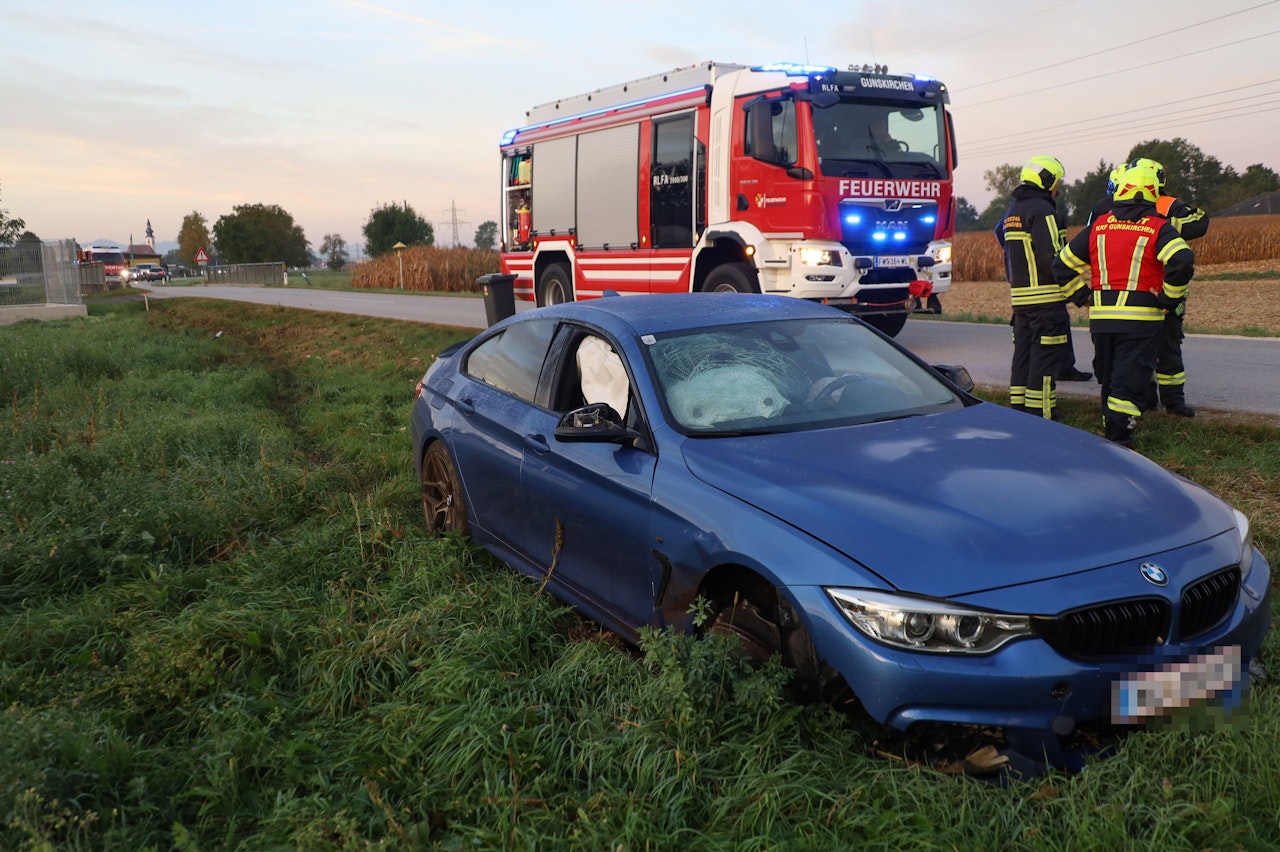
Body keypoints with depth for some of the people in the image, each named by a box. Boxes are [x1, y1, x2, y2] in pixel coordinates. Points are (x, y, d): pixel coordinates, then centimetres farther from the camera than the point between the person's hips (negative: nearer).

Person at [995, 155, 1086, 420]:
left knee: (1024, 353, 14)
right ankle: (1040, 417, -4)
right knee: (1046, 356, -5)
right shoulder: (1042, 209, -13)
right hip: (1046, 296, -9)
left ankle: (1018, 408, 19)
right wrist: (1078, 287, -13)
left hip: (1019, 296, 9)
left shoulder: (1012, 209, 16)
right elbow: (1052, 257, -20)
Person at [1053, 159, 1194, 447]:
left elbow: (1063, 265, 11)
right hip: (1140, 318, -4)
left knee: (1109, 380, 17)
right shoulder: (1158, 228, -4)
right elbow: (1182, 262, -21)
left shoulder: (1098, 226, 8)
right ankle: (1117, 443, -7)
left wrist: (1084, 298, 14)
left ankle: (1111, 431, 29)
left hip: (1101, 317, 4)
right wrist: (1168, 299, -9)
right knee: (1129, 382, -3)